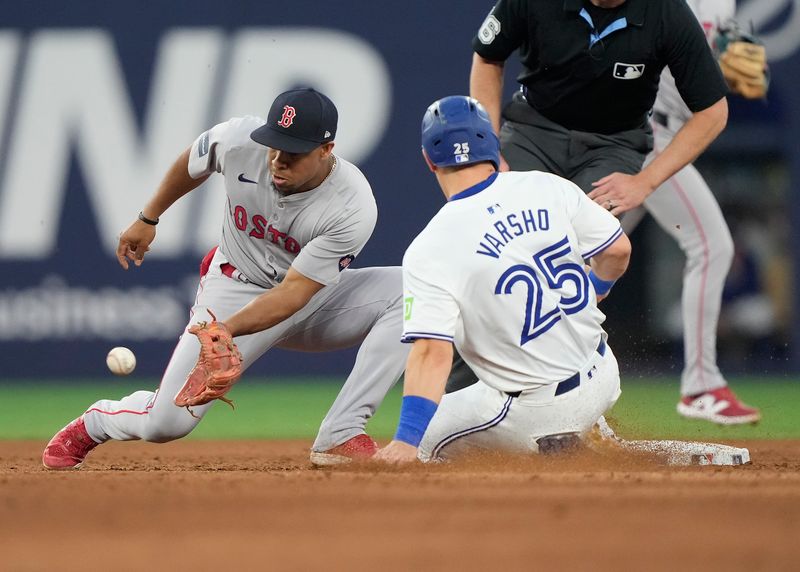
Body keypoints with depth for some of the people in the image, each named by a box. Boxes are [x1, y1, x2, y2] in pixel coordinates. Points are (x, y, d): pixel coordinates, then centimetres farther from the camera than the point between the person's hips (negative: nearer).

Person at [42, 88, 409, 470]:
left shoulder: (353, 208, -30)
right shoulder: (238, 141, -23)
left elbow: (294, 293, -30)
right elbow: (192, 163, 3)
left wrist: (226, 330, -43)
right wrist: (148, 219, 14)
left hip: (313, 300, 0)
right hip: (235, 290, 0)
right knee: (166, 422, -12)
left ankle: (340, 437, -28)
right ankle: (93, 425, 25)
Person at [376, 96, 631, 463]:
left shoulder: (430, 250, -18)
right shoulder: (547, 188, -6)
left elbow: (433, 353, -26)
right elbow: (617, 249, 2)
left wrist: (407, 440, -28)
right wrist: (595, 290, 25)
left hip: (531, 414, -6)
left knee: (424, 438, 13)